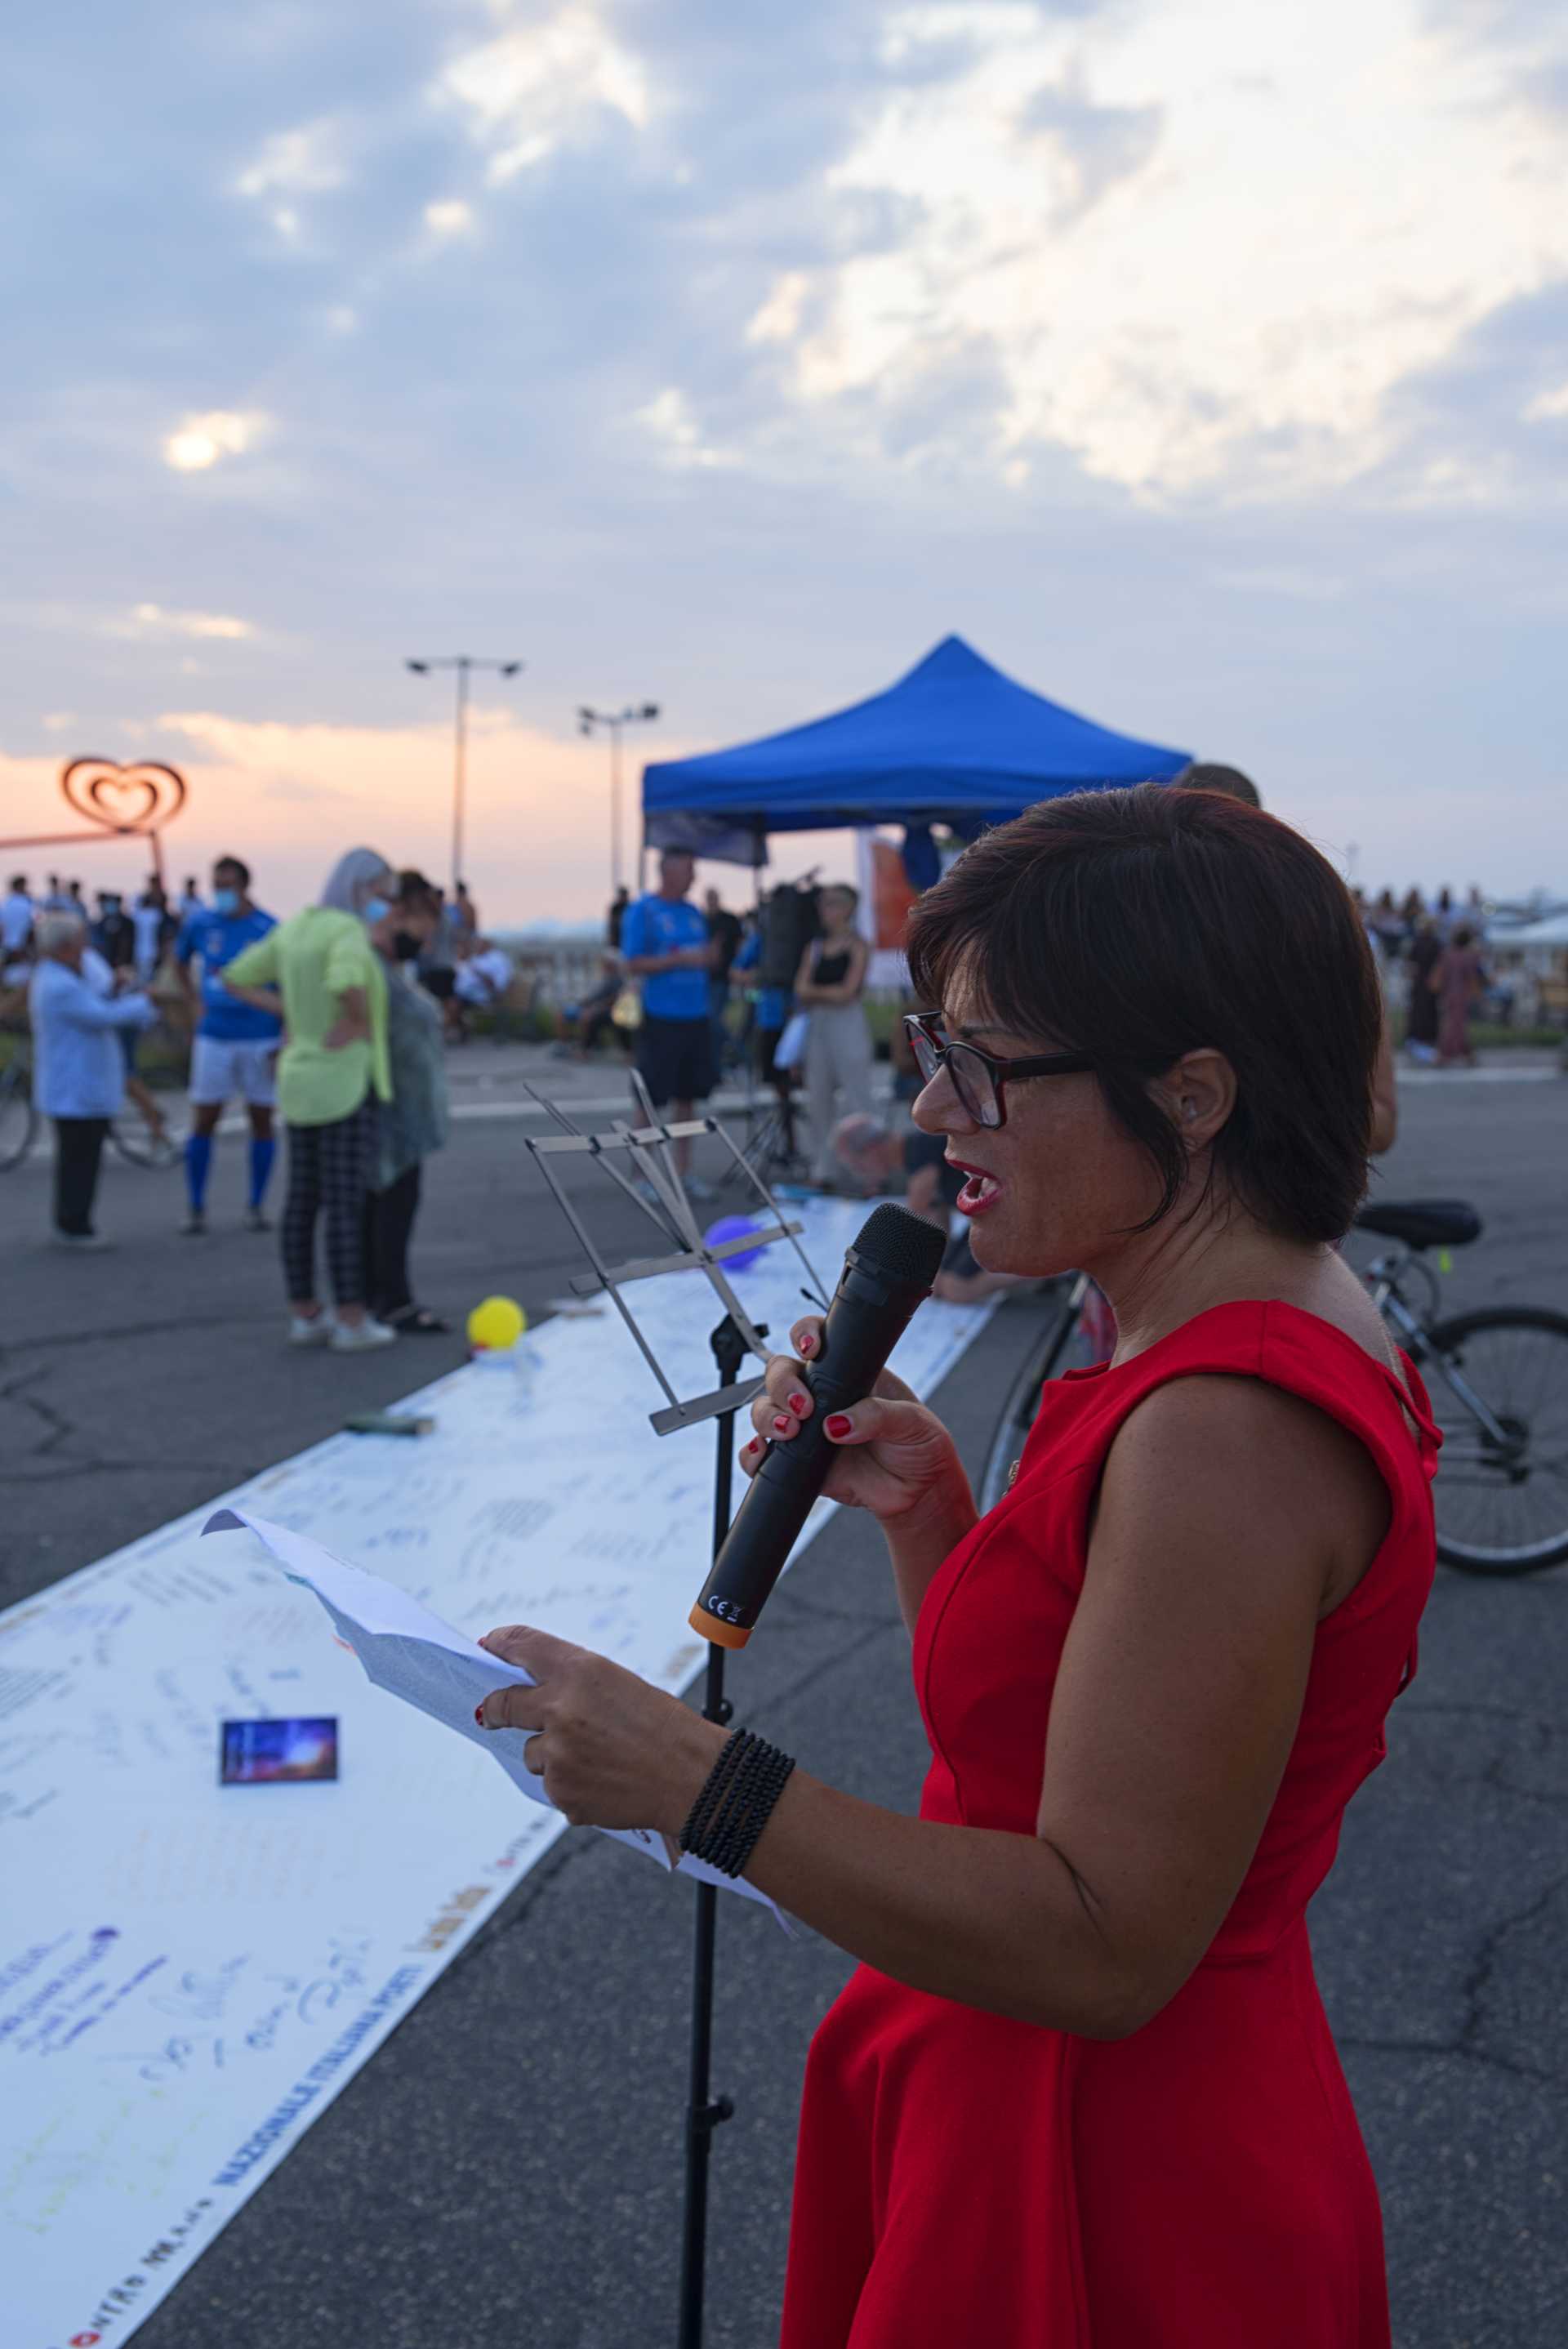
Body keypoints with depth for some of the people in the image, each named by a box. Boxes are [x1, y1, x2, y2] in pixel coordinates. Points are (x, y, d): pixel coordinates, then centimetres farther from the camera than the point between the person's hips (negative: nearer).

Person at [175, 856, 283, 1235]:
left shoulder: (269, 930, -8)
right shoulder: (199, 923, 1)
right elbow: (180, 958, 21)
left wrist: (284, 1043, -10)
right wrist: (194, 1002, 8)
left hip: (260, 1039, -2)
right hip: (214, 1036, 2)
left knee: (262, 1121, 5)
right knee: (203, 1121, 1)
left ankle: (256, 1206, 17)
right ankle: (195, 1209, 10)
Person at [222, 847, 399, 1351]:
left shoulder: (294, 928, 9)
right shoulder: (349, 932, -17)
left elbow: (236, 980, 15)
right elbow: (347, 984, -39)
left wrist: (295, 1015, 11)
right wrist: (360, 1018, -17)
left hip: (302, 1082, 8)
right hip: (344, 1085, -8)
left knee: (304, 1202, 10)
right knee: (346, 1205, -4)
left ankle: (304, 1315, 15)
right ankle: (351, 1322, 0)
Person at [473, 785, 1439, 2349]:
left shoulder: (1232, 1429, -28)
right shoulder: (1233, 1345, 3)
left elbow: (1108, 1945, -28)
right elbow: (1022, 1728, 10)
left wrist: (701, 1781, -29)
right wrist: (922, 1506, -5)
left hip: (1111, 2204, -9)